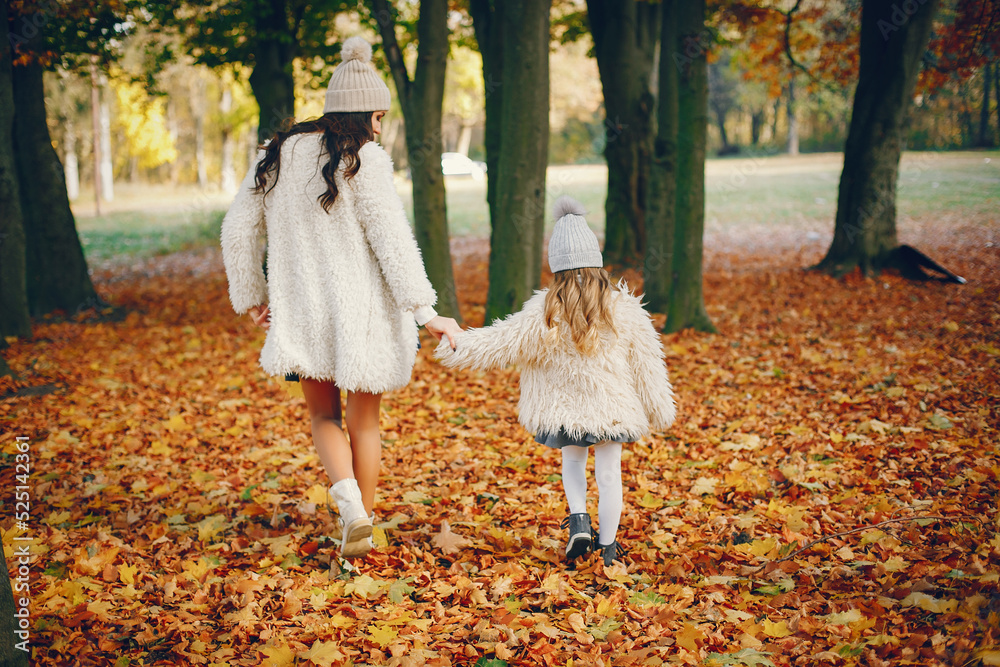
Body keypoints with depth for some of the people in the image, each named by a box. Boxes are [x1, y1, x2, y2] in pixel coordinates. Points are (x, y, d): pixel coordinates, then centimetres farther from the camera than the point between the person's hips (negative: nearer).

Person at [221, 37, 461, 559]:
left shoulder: (277, 156, 5)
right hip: (362, 312, -3)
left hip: (302, 314, 3)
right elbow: (391, 239, -17)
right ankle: (362, 521, 20)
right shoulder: (363, 159, -12)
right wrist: (425, 312, -15)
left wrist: (252, 297, 23)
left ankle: (350, 503, -7)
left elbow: (238, 230, 11)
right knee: (364, 423, 13)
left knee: (323, 417, 17)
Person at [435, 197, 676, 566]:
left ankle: (578, 519, 6)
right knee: (608, 473, 12)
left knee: (573, 459, 25)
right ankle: (607, 545, 20)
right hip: (613, 405, 0)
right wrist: (660, 410, 9)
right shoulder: (623, 307, -10)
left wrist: (456, 348, 3)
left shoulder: (544, 312, -14)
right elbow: (645, 362, -3)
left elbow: (502, 341, -10)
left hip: (565, 408, 0)